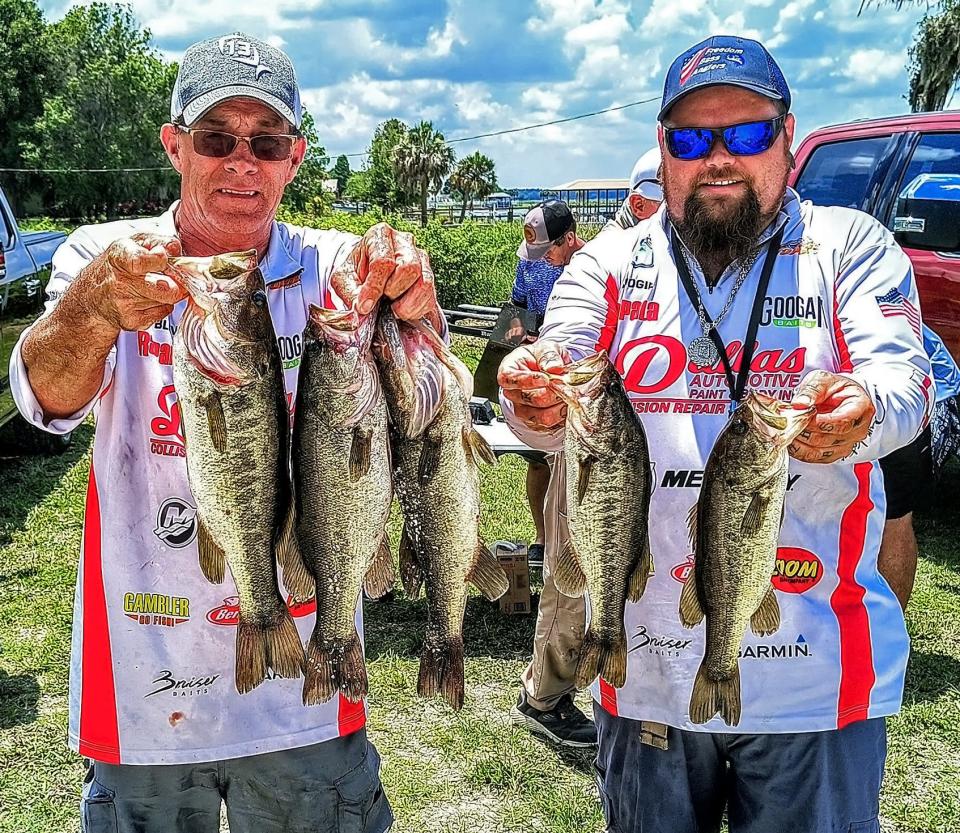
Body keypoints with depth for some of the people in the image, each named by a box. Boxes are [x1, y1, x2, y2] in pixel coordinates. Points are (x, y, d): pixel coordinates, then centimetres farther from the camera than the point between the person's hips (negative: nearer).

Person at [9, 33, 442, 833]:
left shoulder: (334, 269, -3)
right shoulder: (104, 257, -4)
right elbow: (47, 399, -22)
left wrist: (412, 299, -41)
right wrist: (94, 306, -43)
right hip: (146, 684, 0)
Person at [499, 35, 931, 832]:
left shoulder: (850, 245, 1)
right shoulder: (612, 263, 3)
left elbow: (903, 377, -14)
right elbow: (562, 406, -8)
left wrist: (857, 411, -37)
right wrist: (539, 401, -33)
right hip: (646, 667, 2)